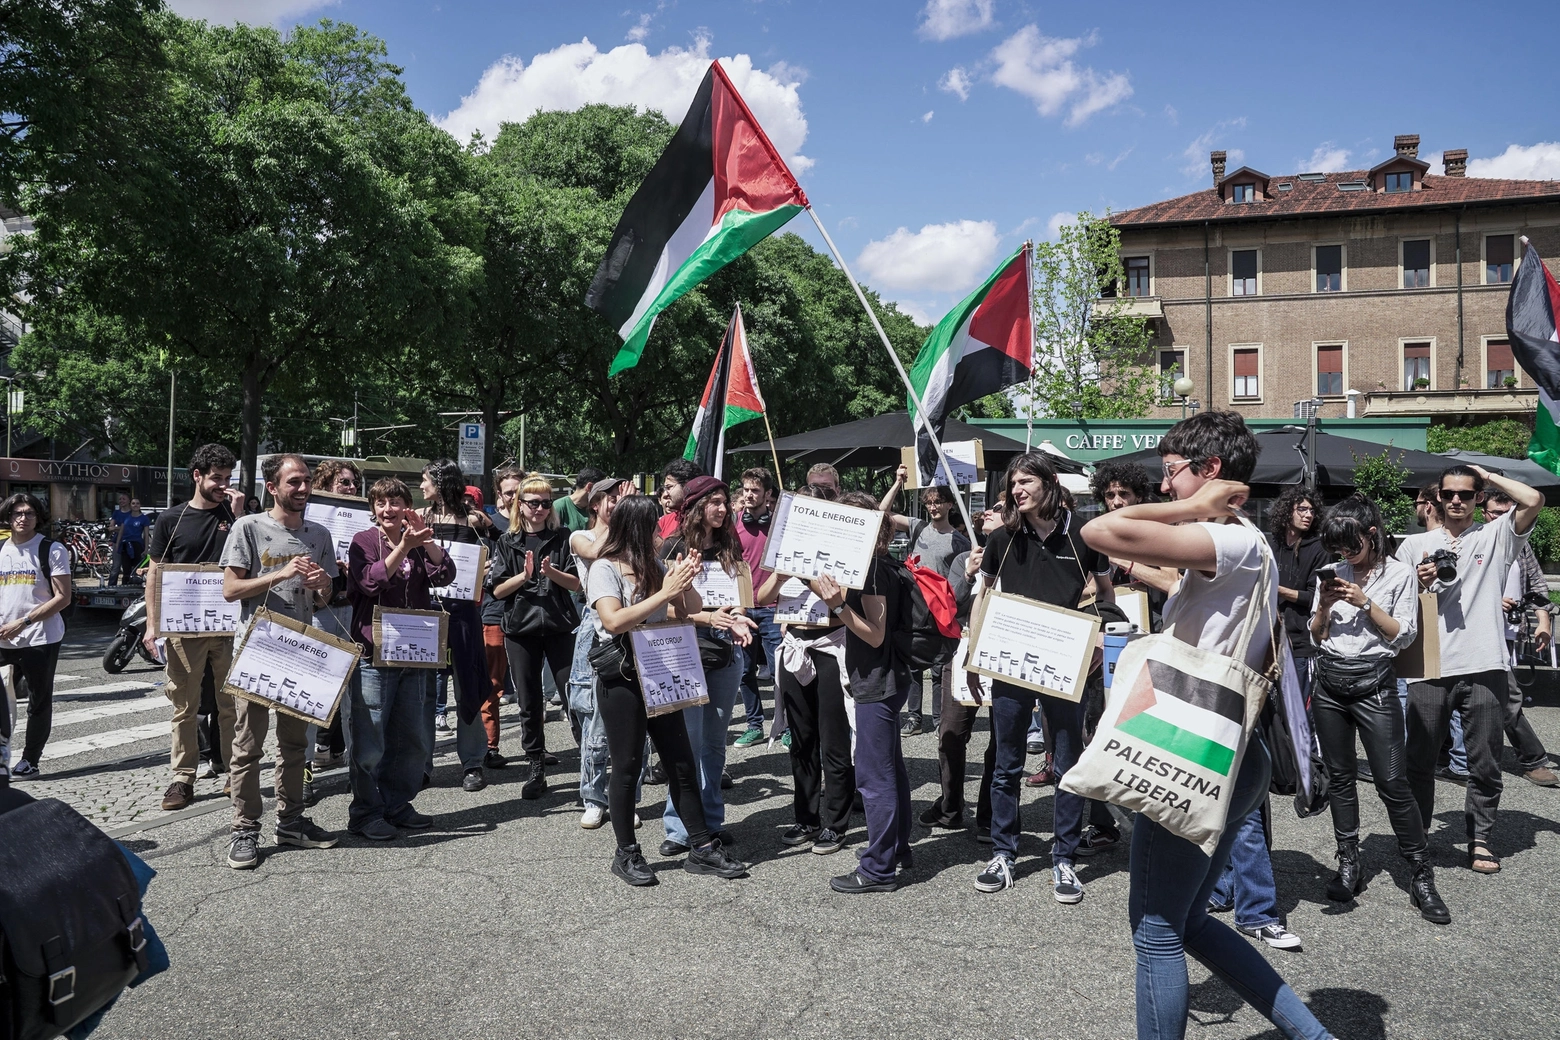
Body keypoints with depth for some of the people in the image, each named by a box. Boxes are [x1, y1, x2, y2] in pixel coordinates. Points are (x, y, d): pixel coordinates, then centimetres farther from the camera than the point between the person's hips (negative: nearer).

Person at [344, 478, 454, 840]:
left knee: (411, 740, 11)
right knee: (368, 743, -1)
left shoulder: (419, 545, 11)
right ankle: (365, 813, 12)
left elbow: (444, 575, -6)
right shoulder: (364, 541, 0)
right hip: (372, 655, -5)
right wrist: (404, 547, -25)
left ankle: (396, 806, 24)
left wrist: (425, 540, -17)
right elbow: (371, 582, -18)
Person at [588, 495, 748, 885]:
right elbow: (614, 621, -22)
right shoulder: (605, 569, -8)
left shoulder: (655, 568, 9)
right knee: (628, 766, 3)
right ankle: (626, 853, 17)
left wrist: (685, 583, -10)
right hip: (622, 680, -6)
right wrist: (665, 594, -23)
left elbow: (691, 610, 10)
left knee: (682, 763, 7)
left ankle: (701, 848, 15)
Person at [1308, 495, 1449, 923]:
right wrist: (1325, 606, -9)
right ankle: (1349, 864, 18)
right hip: (1329, 680, 4)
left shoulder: (1399, 573, -1)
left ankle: (1421, 876, 5)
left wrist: (1365, 603, -15)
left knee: (1392, 781, -6)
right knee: (1339, 776, 9)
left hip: (1372, 682, -4)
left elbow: (1404, 635, -6)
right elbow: (1316, 636, 9)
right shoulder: (1333, 574, 8)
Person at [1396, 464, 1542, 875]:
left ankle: (1479, 839, 20)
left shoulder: (1495, 537, 8)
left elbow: (1533, 500, -10)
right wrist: (1420, 584, -8)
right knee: (1420, 759, 9)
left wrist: (1489, 475, 3)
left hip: (1483, 667, -1)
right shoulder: (1415, 546, 11)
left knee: (1485, 763, 7)